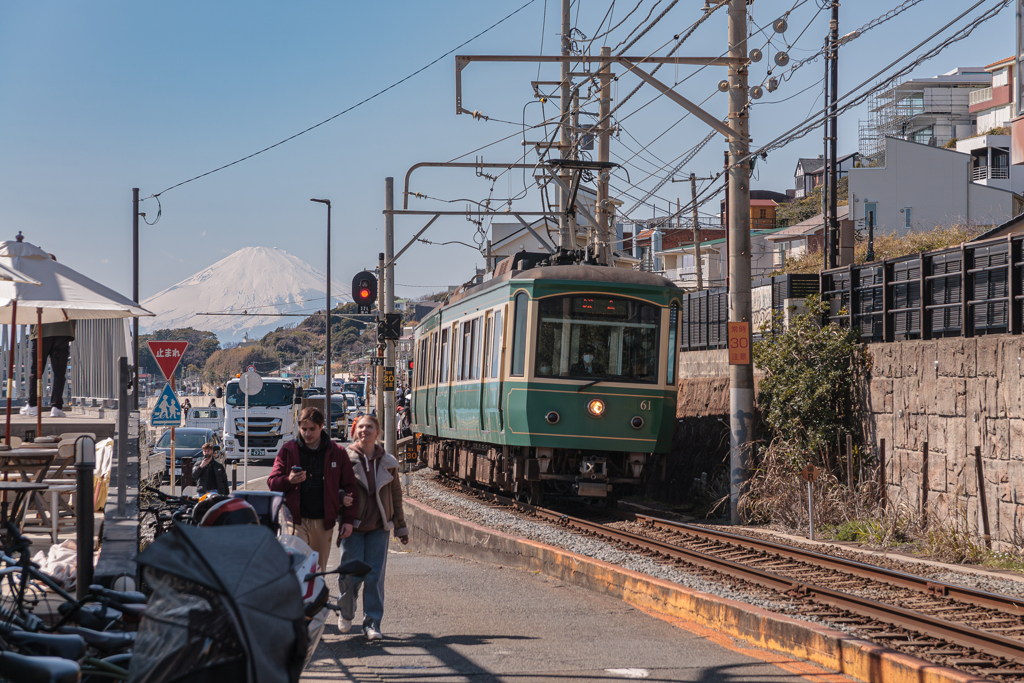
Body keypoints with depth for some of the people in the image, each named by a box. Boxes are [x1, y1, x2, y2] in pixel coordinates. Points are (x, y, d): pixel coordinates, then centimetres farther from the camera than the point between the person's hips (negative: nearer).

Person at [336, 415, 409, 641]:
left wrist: (401, 527, 18)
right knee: (352, 574, -3)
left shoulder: (387, 462, 8)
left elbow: (396, 496, 16)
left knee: (375, 576, -4)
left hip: (379, 528, 2)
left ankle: (372, 623, 2)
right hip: (352, 526, -2)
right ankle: (345, 612, 24)